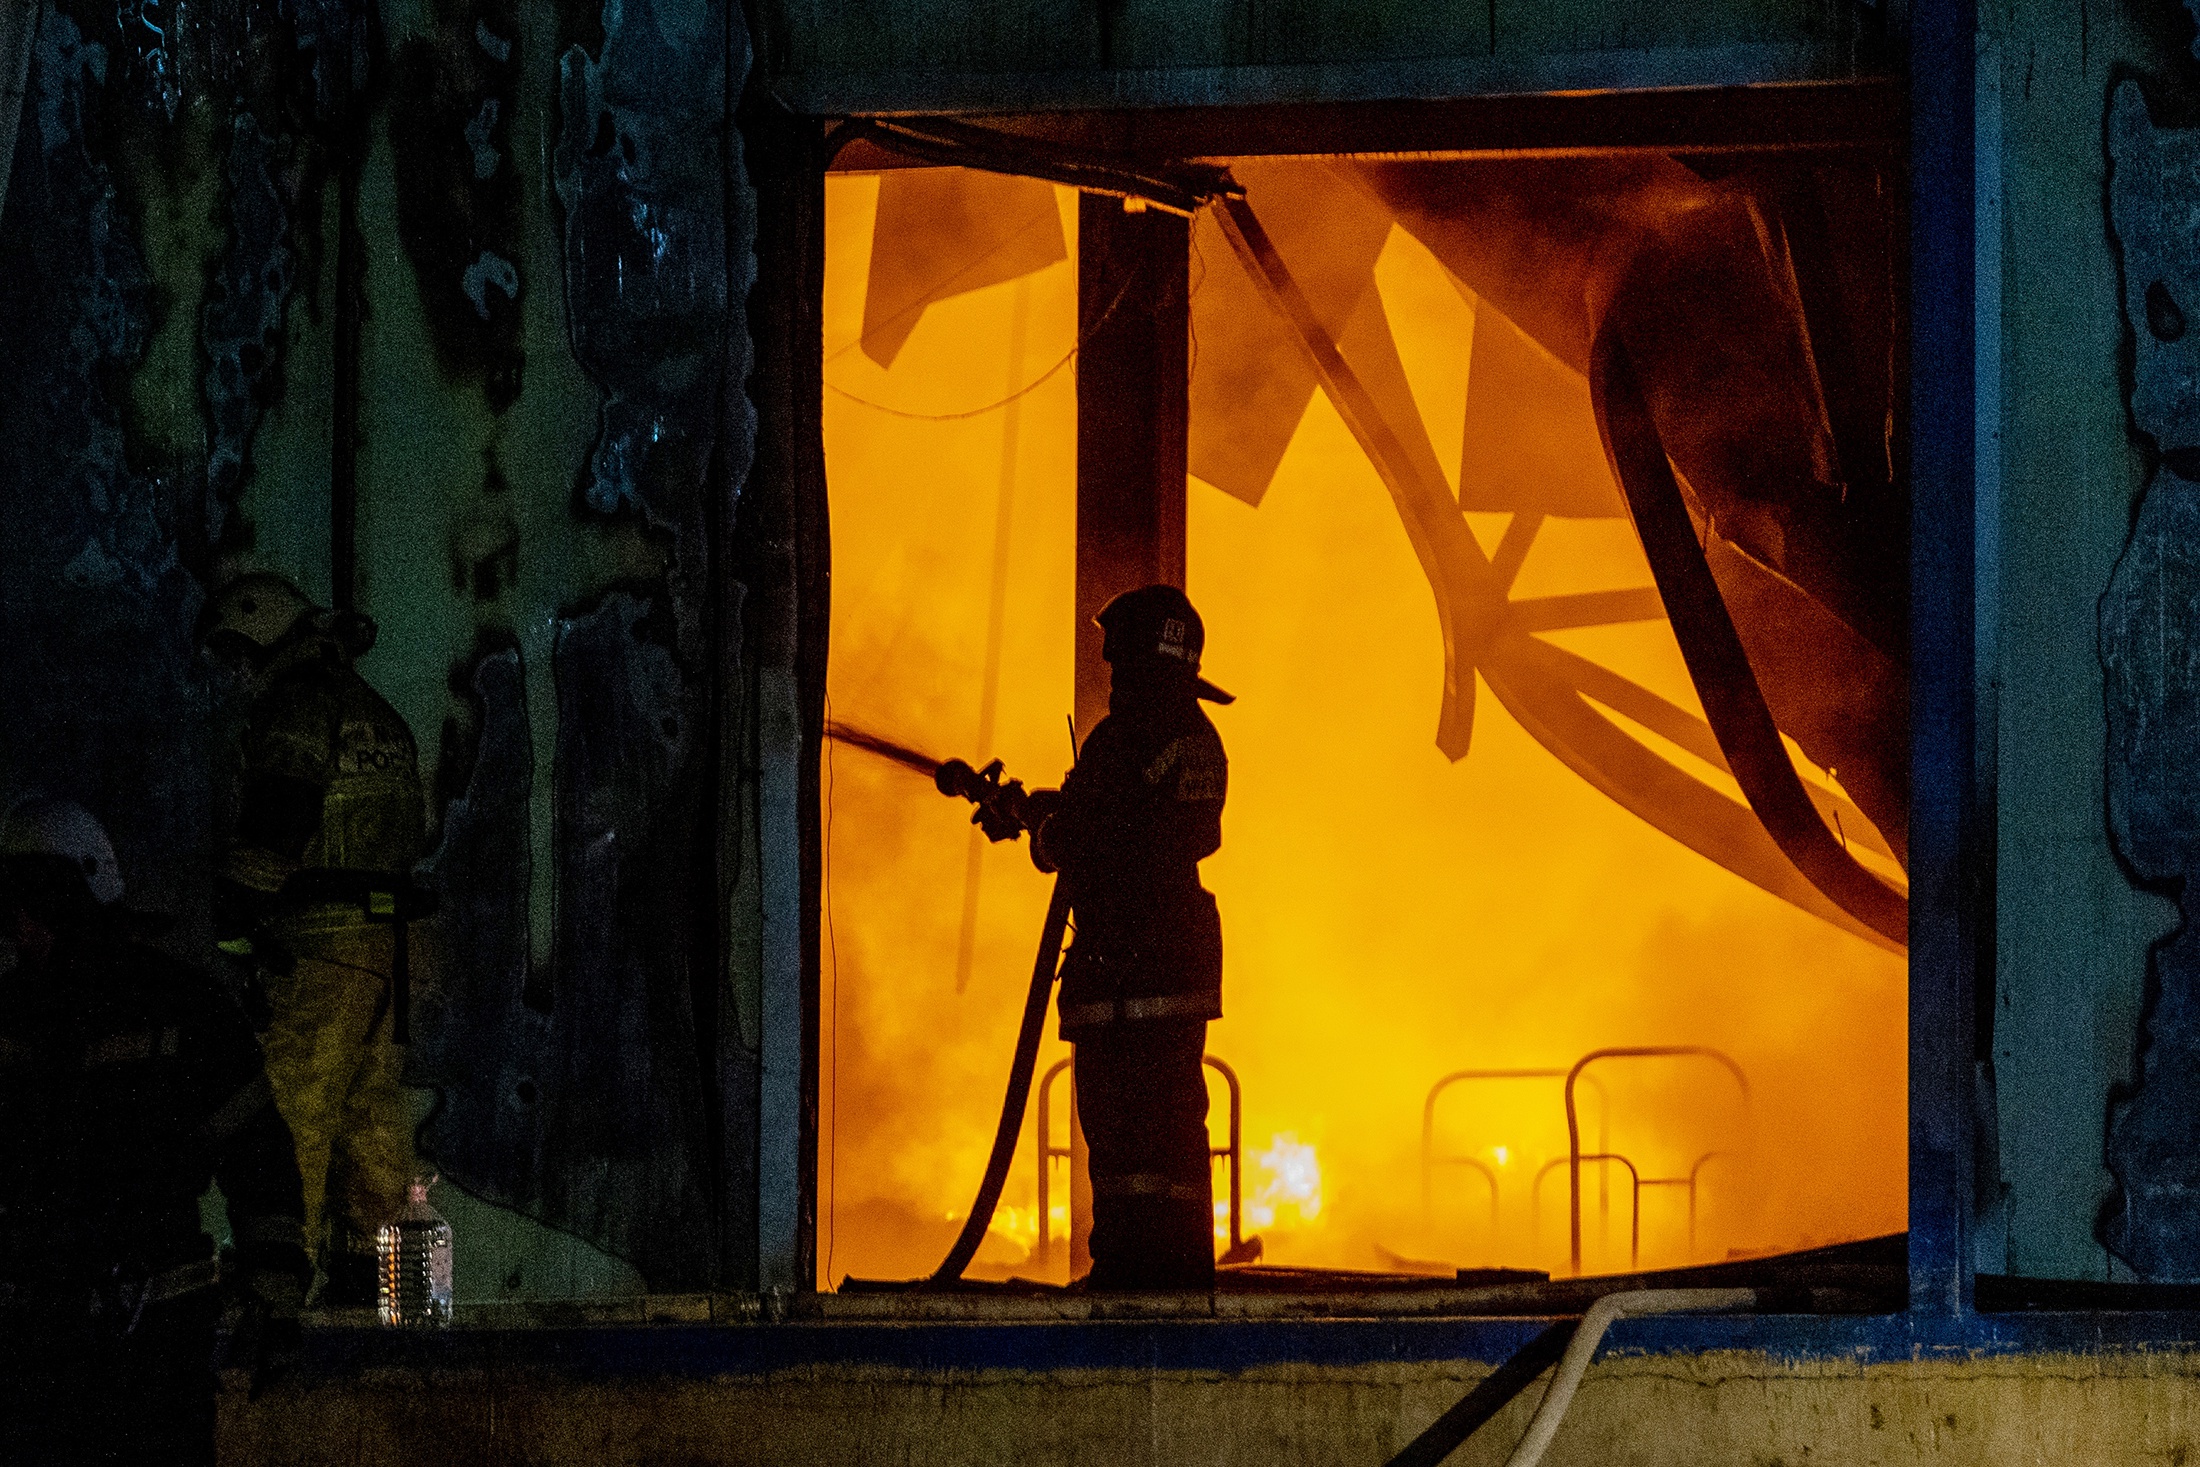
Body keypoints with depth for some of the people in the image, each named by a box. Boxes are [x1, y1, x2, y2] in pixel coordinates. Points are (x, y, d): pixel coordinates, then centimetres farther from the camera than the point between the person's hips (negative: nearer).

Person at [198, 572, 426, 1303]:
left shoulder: (295, 704, -8)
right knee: (371, 1105, 9)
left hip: (323, 941, -9)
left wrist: (230, 924, -16)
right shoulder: (377, 711, 21)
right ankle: (360, 1264, 10)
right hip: (389, 938, 9)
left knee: (297, 1107, -10)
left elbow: (272, 826, -17)